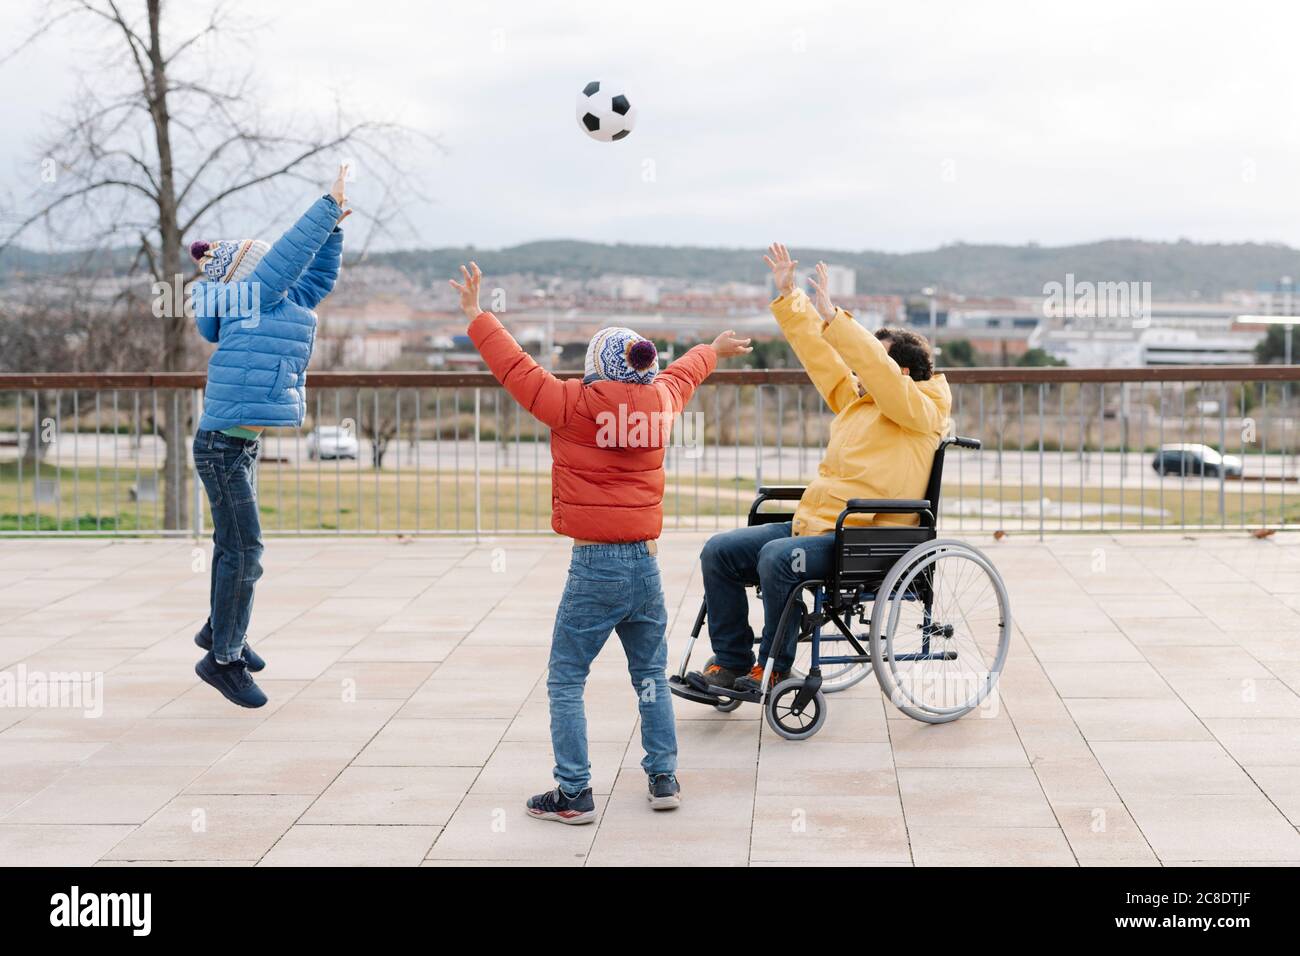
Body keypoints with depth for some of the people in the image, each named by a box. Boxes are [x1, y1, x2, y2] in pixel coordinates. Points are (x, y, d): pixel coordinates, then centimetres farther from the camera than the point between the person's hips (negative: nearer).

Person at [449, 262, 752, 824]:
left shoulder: (575, 404, -11)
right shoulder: (661, 400, 5)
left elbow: (515, 367, -4)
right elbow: (683, 372, 27)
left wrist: (475, 316, 7)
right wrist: (714, 349, 48)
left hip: (594, 567, -5)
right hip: (645, 563, 6)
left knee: (565, 683, 2)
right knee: (651, 676, 18)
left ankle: (574, 794, 2)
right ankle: (663, 778, 23)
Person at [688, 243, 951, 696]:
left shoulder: (922, 411, -6)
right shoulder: (854, 398, 18)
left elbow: (876, 366, -23)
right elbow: (817, 350, 20)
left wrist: (833, 316, -27)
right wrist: (787, 296, 16)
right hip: (811, 522, 9)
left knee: (777, 557, -33)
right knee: (720, 551, -2)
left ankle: (774, 667, -16)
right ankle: (732, 662, 2)